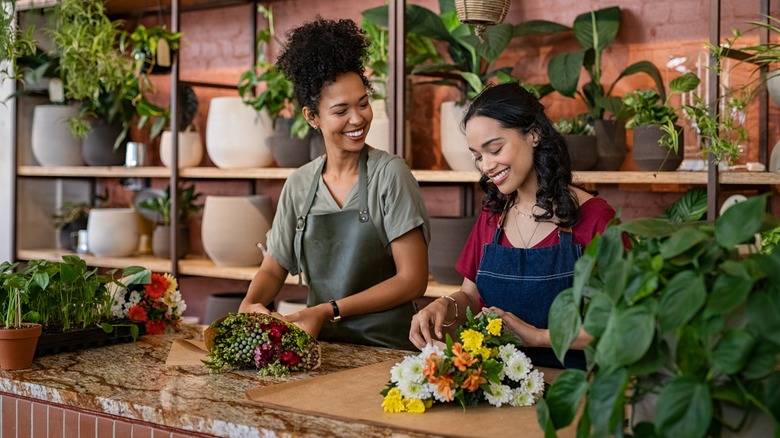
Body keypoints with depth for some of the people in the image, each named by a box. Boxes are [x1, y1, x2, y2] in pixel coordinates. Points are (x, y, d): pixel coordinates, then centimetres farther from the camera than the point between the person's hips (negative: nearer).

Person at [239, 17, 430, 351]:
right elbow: (274, 267, 13)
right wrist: (249, 304, -8)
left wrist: (328, 311, -13)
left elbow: (413, 279, -8)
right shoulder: (299, 184, 5)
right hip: (320, 344, 3)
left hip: (385, 347, -3)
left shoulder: (389, 173, -6)